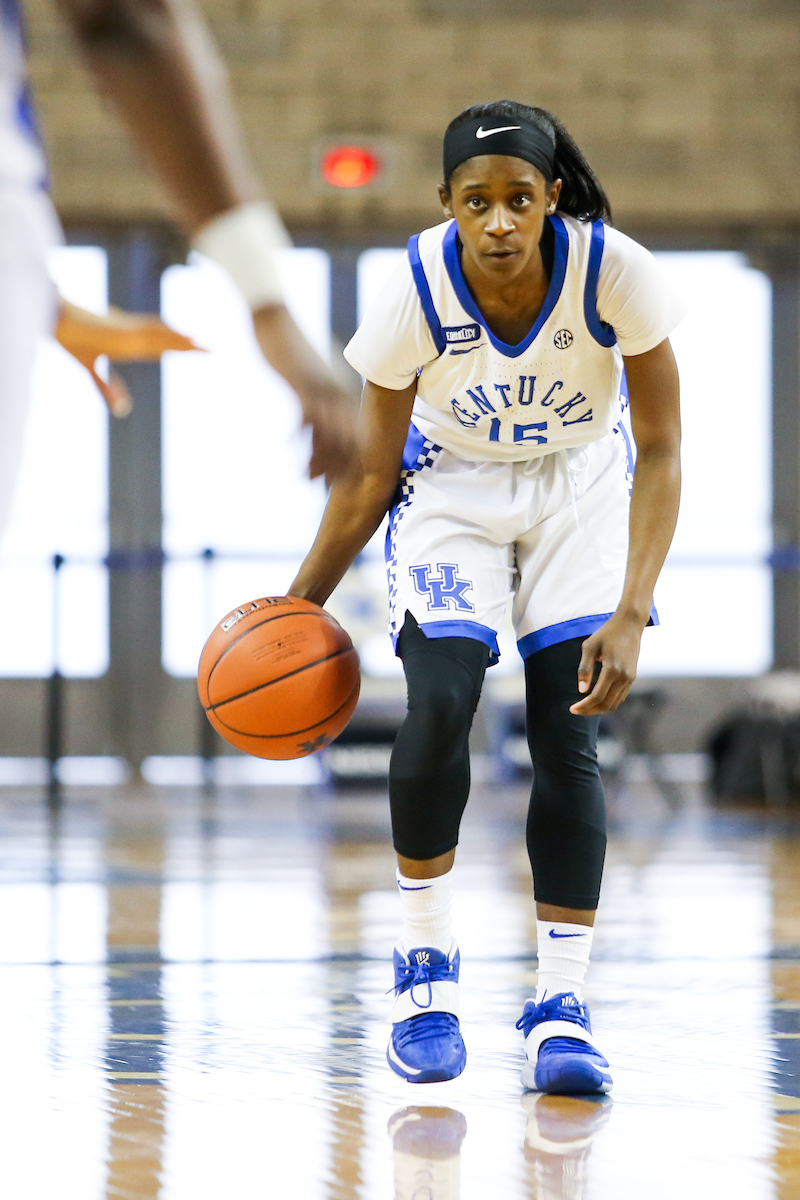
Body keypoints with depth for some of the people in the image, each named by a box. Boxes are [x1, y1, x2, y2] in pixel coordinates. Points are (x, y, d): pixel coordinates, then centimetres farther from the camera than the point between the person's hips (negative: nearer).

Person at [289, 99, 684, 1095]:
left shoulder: (617, 274, -29)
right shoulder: (416, 293, -26)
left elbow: (659, 454, -20)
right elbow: (372, 473, -11)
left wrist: (631, 615, -29)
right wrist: (298, 606, -10)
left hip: (582, 488, 0)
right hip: (452, 482, 0)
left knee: (567, 731, -12)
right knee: (439, 703, -19)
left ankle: (561, 1005, -9)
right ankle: (425, 963, 1)